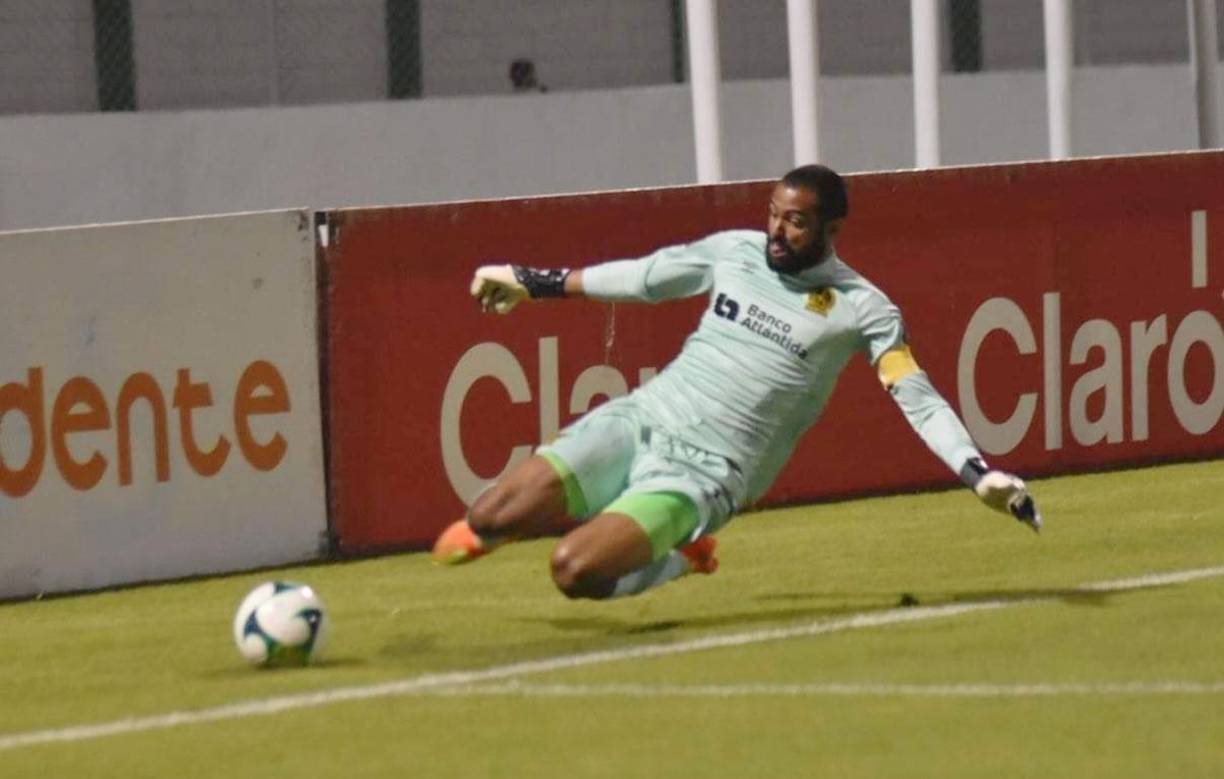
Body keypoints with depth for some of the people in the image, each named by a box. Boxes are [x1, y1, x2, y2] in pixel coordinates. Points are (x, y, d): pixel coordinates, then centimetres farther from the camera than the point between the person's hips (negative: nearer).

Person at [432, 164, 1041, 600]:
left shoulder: (861, 309, -5)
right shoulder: (734, 251, 8)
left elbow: (918, 399, -11)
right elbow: (639, 278, 21)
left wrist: (979, 473, -25)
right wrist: (533, 283, 26)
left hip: (704, 470, -4)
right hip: (638, 421, 4)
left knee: (577, 572, -25)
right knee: (490, 518, -13)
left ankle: (674, 552, 7)